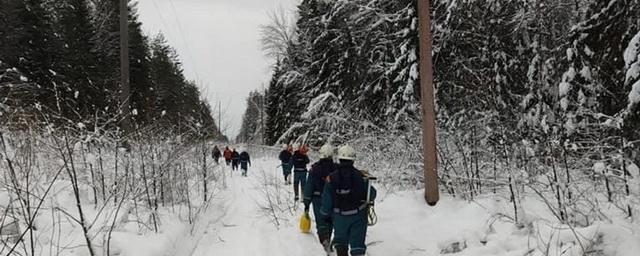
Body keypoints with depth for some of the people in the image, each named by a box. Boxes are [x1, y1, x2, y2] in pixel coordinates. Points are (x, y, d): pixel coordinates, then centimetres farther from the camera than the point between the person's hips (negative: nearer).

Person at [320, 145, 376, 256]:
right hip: (358, 216, -1)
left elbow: (327, 200, -7)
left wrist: (325, 215, 8)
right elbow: (371, 193, -3)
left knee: (340, 240, 20)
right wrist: (369, 201, 20)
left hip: (339, 216, 1)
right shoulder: (361, 176, -14)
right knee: (357, 243, 9)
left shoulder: (331, 177, -13)